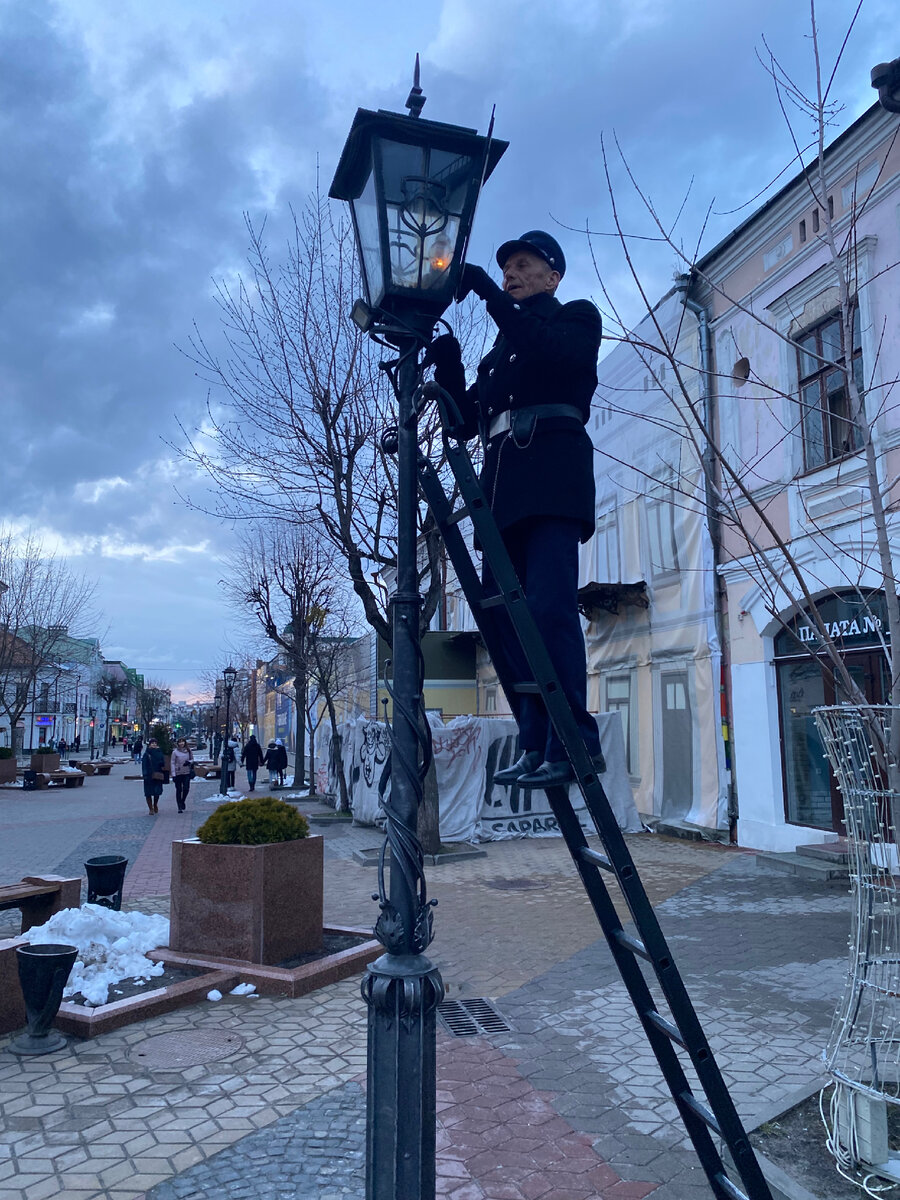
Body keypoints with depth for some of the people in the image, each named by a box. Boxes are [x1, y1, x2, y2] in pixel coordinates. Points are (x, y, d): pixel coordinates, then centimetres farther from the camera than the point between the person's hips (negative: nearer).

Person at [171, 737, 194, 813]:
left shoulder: (188, 751, 3)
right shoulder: (175, 752, -4)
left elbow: (192, 759, 13)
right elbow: (173, 763, -3)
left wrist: (189, 762, -10)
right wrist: (173, 774, -7)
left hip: (187, 773, 1)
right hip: (178, 773, -1)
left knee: (186, 789, -5)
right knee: (179, 790, 3)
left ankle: (183, 801, 23)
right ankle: (180, 807, 11)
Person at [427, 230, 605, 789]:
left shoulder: (577, 317, 15)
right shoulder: (500, 350, 31)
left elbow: (555, 351, -9)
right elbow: (465, 423, 22)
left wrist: (488, 293, -9)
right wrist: (447, 364, 7)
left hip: (552, 476, -6)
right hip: (503, 485, 7)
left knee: (549, 607, -20)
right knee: (506, 615, -4)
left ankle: (575, 744, -18)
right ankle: (538, 745, -2)